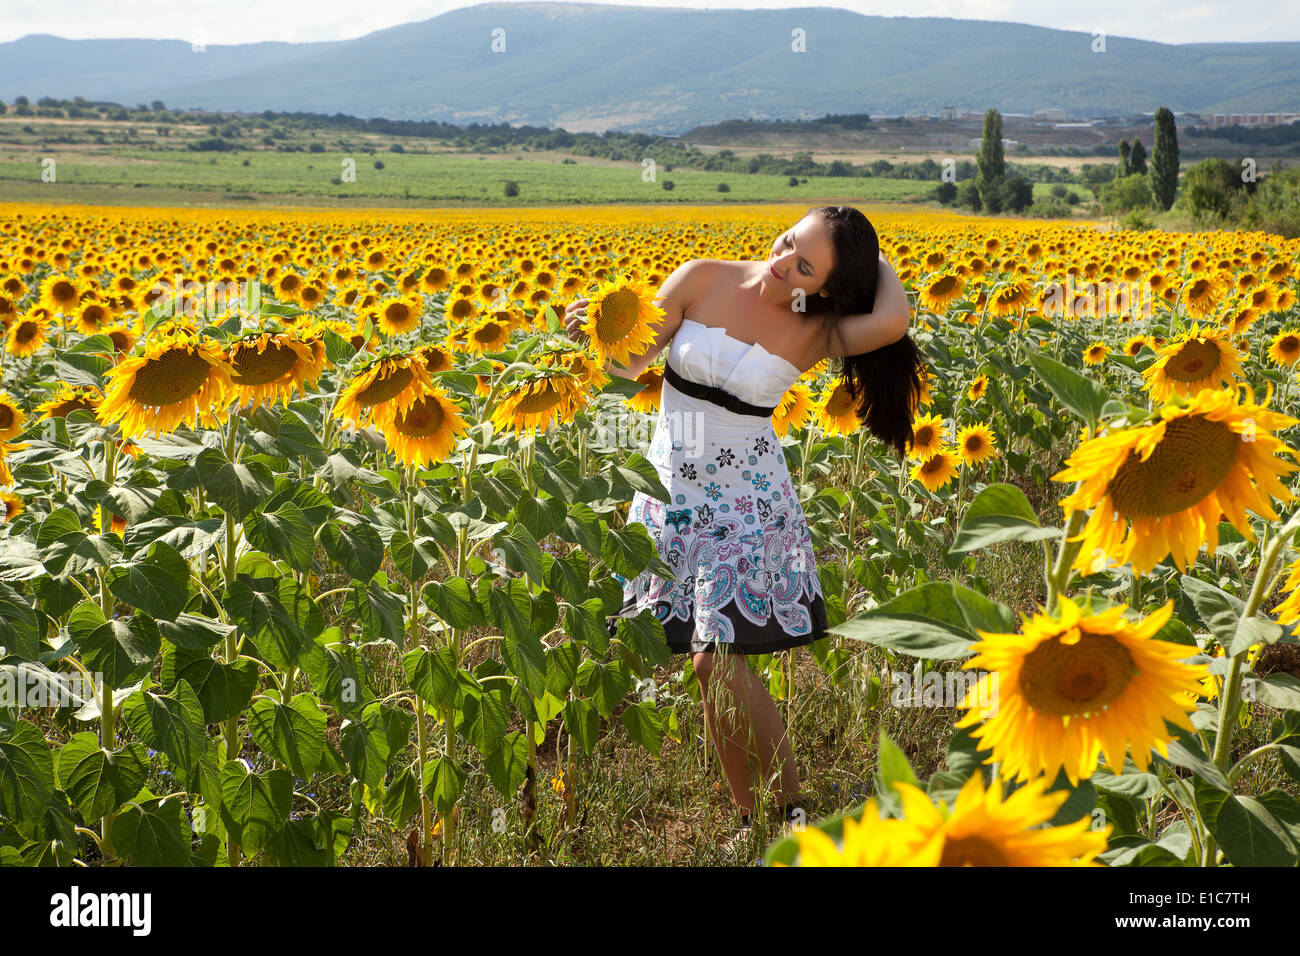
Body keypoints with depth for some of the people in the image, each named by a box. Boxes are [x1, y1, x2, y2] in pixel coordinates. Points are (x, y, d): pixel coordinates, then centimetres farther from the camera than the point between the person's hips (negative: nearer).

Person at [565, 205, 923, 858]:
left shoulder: (814, 334, -8)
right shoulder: (702, 279, -4)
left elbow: (893, 320, -27)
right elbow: (629, 362, -2)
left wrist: (873, 262, -9)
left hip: (746, 497, -3)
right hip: (671, 486, 3)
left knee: (716, 661, -13)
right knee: (718, 668, 3)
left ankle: (794, 806, 5)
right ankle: (749, 819, 17)